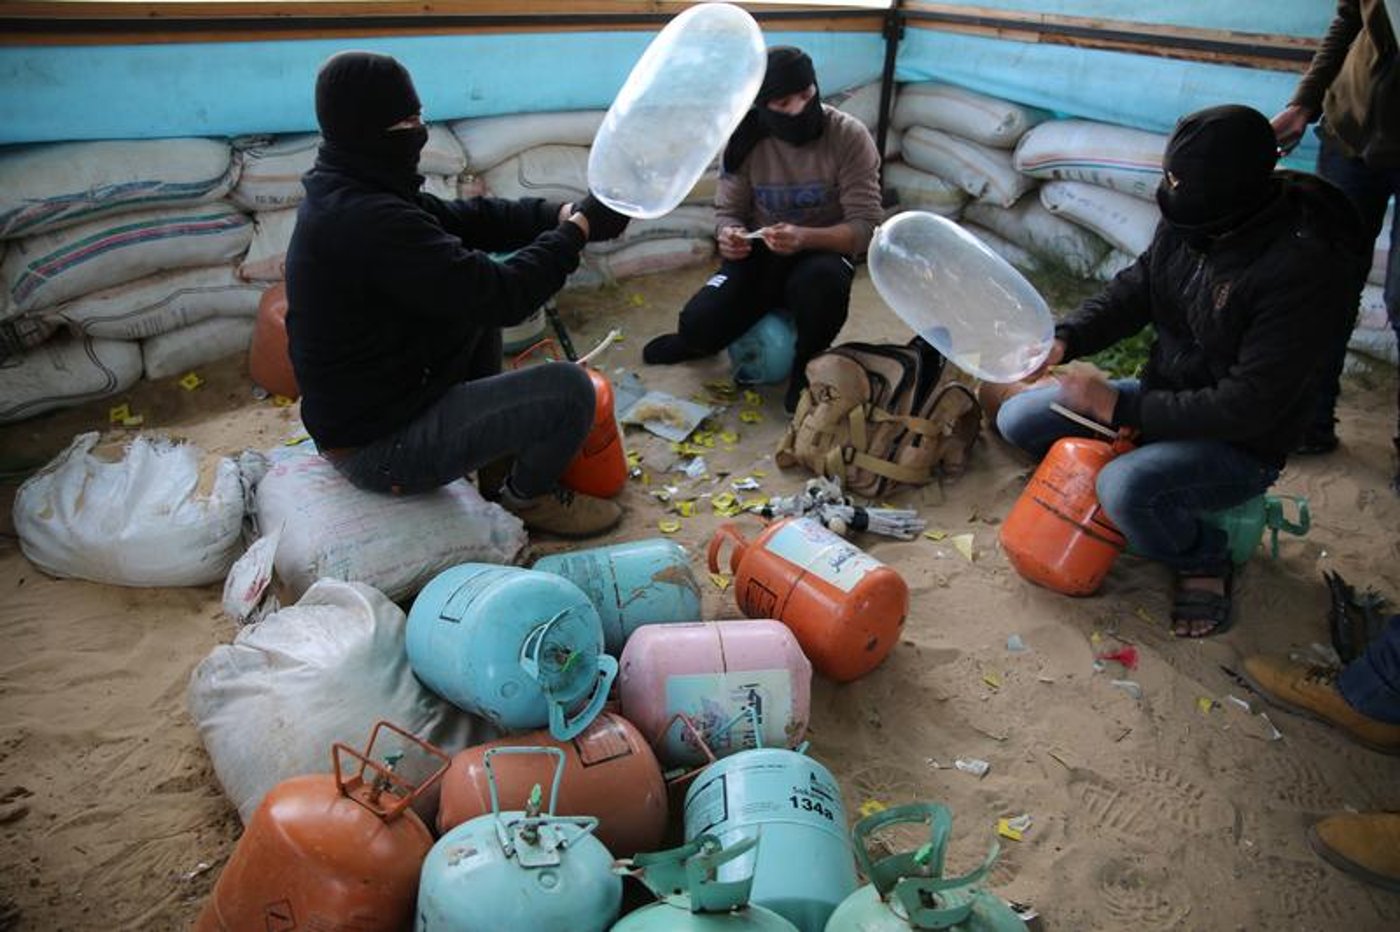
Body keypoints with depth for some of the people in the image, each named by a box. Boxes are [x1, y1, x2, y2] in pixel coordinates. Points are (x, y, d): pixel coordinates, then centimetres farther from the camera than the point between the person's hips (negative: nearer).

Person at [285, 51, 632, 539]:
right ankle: (530, 496, 13)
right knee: (569, 389, -15)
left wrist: (561, 215, -4)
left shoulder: (342, 193, 3)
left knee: (476, 307, 24)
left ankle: (498, 459, 30)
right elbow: (502, 295, -28)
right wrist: (580, 228, -15)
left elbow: (463, 217, 7)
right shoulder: (371, 221, -29)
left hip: (355, 407, 10)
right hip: (381, 448, -10)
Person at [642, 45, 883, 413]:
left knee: (824, 280, -39)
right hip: (760, 254, 2)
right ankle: (700, 337, 22)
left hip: (822, 252, -2)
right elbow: (727, 211, 1)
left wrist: (805, 238, -36)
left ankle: (806, 368, -7)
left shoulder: (849, 136, -15)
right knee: (698, 324, -21)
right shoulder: (746, 139, -9)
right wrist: (729, 235, -26)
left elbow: (865, 225, -17)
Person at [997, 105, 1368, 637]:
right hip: (1166, 395, 7)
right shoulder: (1191, 220, -11)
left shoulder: (1302, 269, -30)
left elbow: (1246, 407, -28)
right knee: (1018, 419, -2)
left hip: (1240, 445, -6)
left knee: (1126, 489, -35)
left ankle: (1205, 560, -1)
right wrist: (1064, 342, -12)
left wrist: (1120, 407, -25)